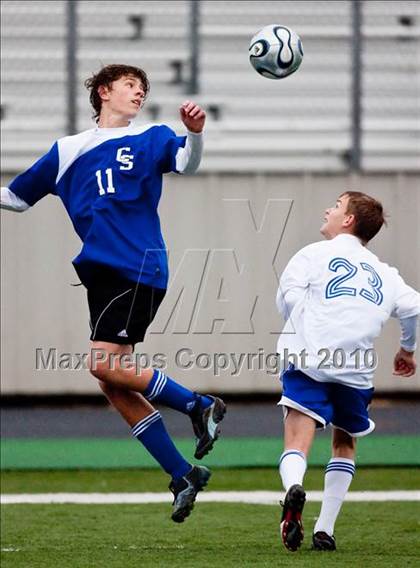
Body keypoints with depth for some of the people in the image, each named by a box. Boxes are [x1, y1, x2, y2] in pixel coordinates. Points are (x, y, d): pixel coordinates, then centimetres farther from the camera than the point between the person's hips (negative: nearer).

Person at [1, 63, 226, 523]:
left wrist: (195, 133, -32)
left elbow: (185, 162, -12)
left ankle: (200, 407, -2)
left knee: (105, 365, -18)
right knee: (112, 385, 0)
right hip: (100, 274, 6)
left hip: (140, 269, -6)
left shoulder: (149, 139, 7)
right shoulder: (66, 151, 19)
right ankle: (183, 475, 7)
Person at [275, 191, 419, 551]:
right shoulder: (383, 273, 23)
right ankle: (325, 530, 16)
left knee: (296, 447, -11)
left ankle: (294, 488, -45)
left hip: (308, 362, -3)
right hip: (356, 371, 3)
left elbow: (288, 298, 0)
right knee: (345, 443, 24)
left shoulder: (314, 254, 13)